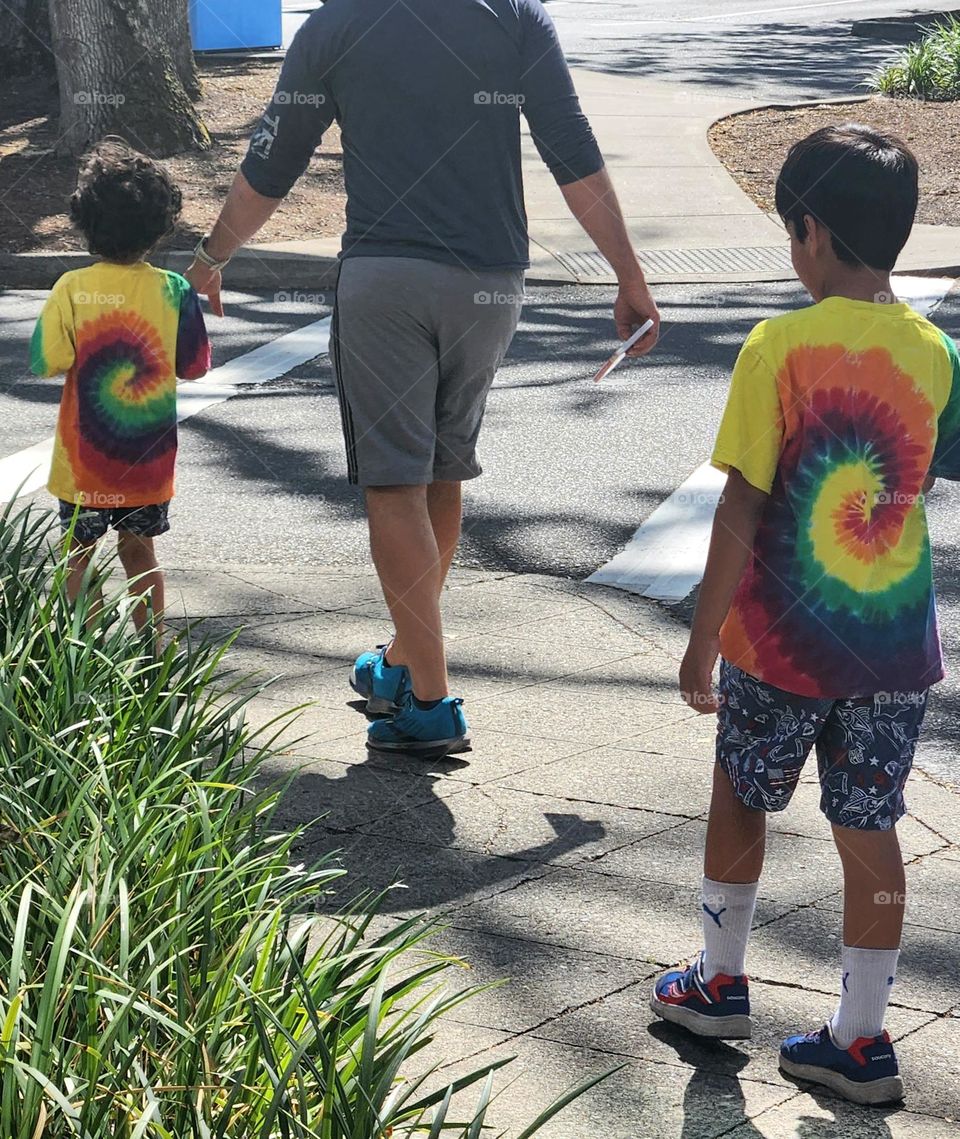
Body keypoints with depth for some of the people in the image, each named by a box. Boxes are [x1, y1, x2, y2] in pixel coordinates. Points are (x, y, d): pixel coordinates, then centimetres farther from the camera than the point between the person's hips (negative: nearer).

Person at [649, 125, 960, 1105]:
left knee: (741, 797, 18)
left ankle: (719, 983, 31)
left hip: (781, 643, -3)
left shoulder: (779, 347, -15)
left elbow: (742, 511, -15)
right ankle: (858, 1041, 16)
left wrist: (702, 641, -8)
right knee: (869, 831, 10)